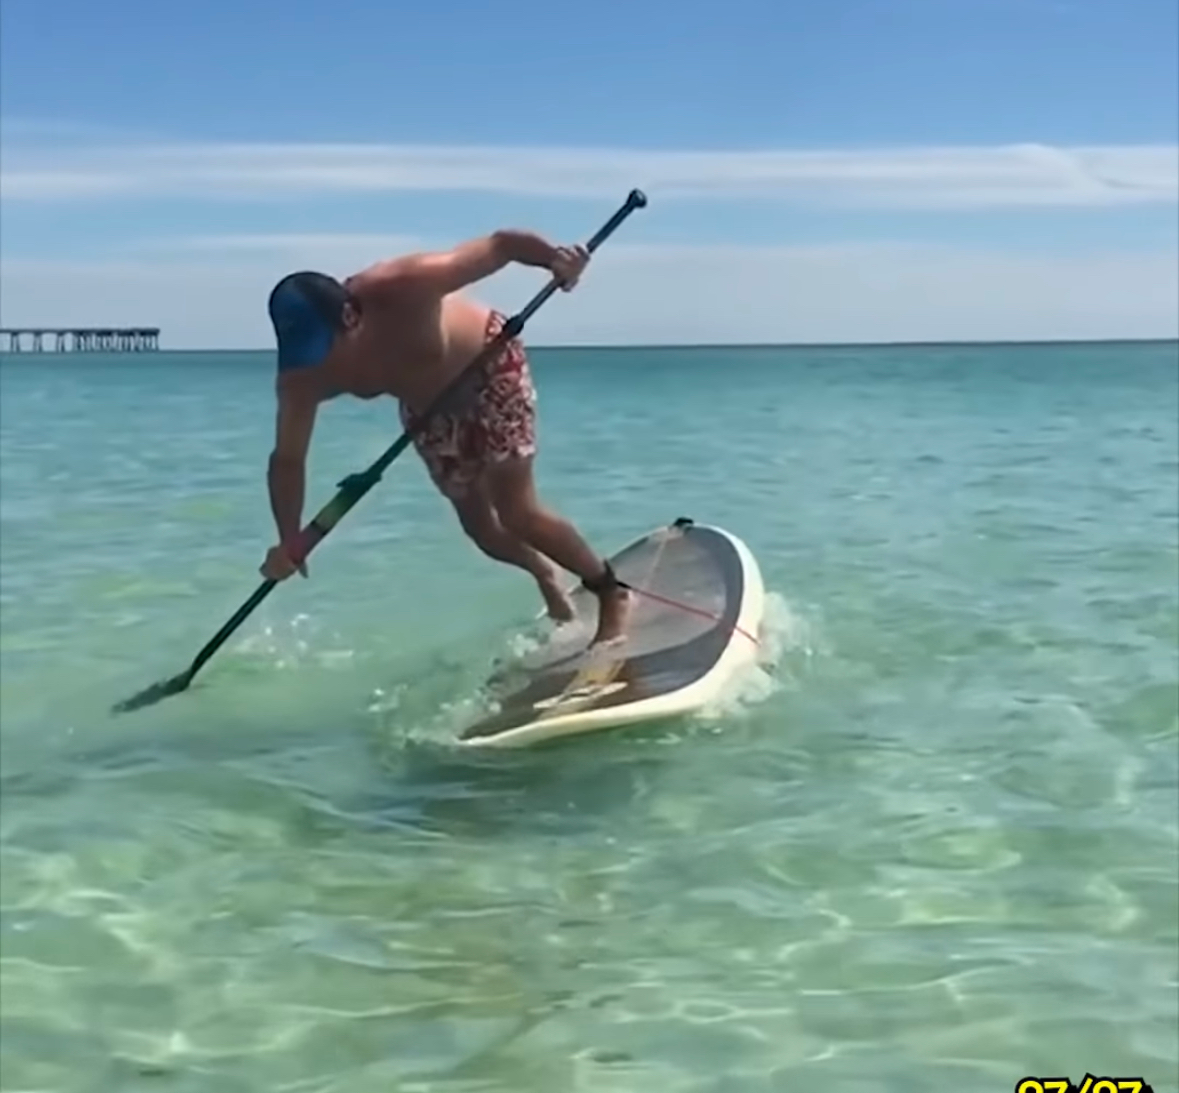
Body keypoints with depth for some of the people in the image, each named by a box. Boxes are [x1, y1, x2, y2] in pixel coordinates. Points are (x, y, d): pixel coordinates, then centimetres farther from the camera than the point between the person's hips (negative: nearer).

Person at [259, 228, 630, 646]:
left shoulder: (401, 290, -39)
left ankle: (611, 591, 9)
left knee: (518, 512, -10)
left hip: (490, 367, -5)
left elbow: (498, 244, -36)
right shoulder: (302, 377, -26)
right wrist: (289, 541, -31)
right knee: (480, 527, 9)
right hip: (428, 406, 5)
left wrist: (554, 257, -55)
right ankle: (544, 574, 41)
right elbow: (288, 459, -19)